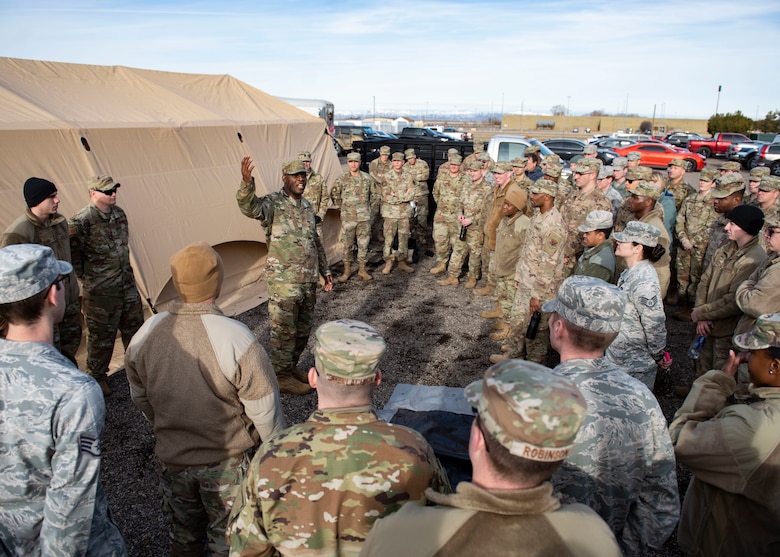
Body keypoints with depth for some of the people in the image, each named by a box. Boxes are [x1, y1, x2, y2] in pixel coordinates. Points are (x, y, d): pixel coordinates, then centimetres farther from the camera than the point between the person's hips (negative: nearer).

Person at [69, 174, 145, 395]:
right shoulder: (81, 222, -20)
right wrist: (84, 277, -6)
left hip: (126, 284, 7)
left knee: (134, 328, 18)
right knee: (101, 336, 7)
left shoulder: (119, 214, 3)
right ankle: (97, 376, 26)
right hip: (100, 292, -7)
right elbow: (72, 254, -14)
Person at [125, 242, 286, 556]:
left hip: (171, 458, 4)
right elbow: (264, 410, -21)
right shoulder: (236, 339, -29)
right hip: (228, 463, -4)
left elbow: (140, 398, 3)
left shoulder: (146, 334, -13)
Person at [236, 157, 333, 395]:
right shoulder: (273, 203, -12)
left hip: (308, 281, 8)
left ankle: (291, 366, 35)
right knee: (284, 330, 3)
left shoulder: (306, 206, 12)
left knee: (303, 329, 17)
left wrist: (325, 271, 21)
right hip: (283, 281, -7)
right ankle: (281, 376, 19)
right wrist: (247, 183, -55)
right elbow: (249, 207, -36)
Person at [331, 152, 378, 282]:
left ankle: (362, 270, 17)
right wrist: (342, 207, 6)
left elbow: (375, 194, 15)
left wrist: (368, 206, 9)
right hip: (348, 218, -1)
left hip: (364, 217, 1)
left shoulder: (367, 178, 3)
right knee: (346, 244, 2)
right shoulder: (342, 180, 0)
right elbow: (334, 195, 9)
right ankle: (347, 270, 13)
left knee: (363, 244, 6)